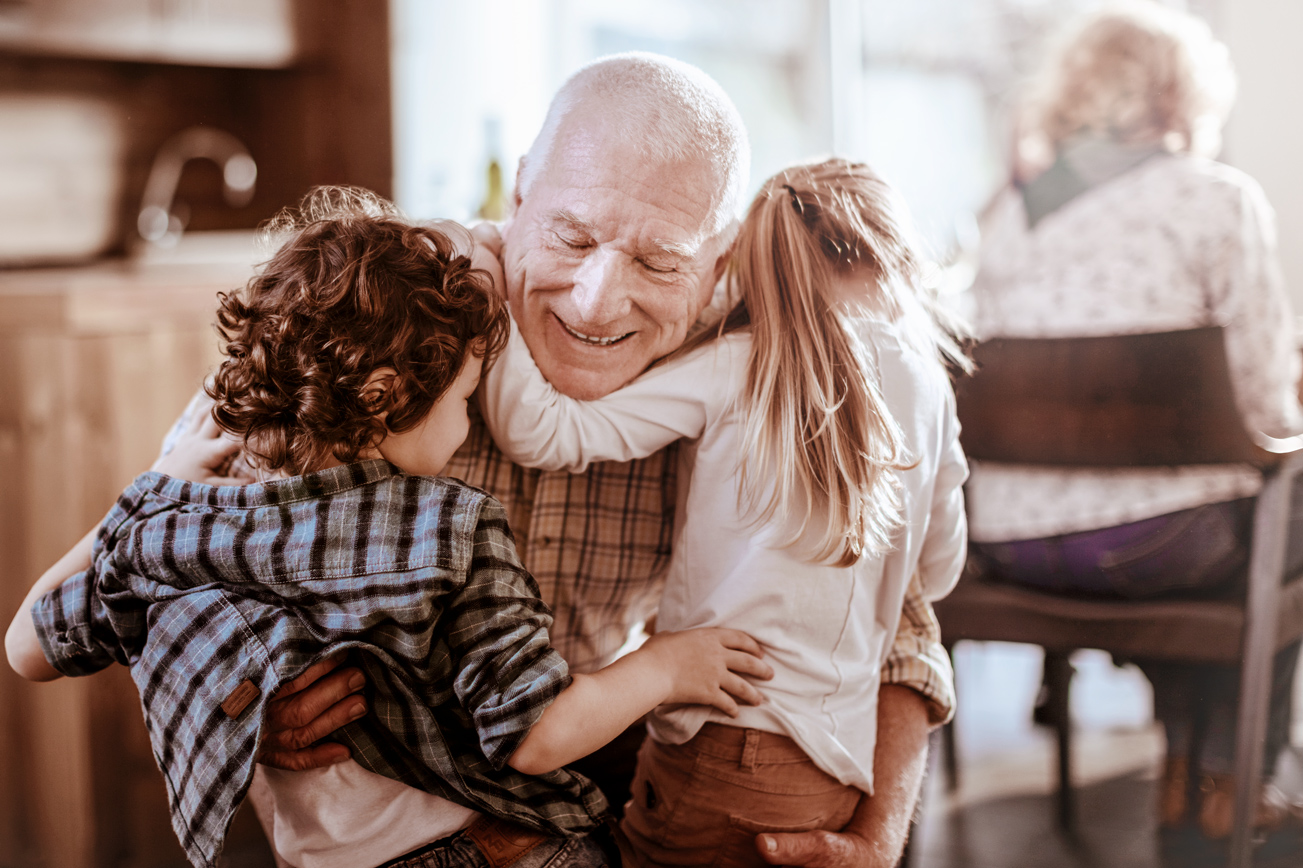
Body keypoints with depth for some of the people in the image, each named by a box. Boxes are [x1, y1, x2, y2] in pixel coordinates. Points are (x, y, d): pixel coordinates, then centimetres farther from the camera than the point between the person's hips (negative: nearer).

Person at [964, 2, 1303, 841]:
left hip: (1008, 546, 6)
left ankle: (1182, 763, 41)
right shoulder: (1217, 199, -6)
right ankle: (1231, 780, 33)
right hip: (1148, 547, -5)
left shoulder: (1011, 209, 9)